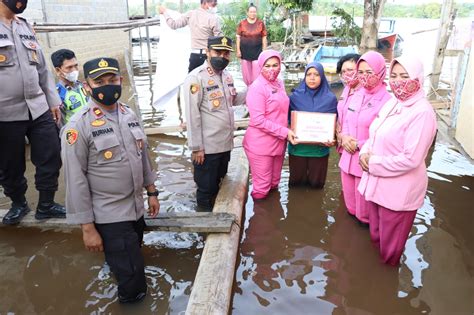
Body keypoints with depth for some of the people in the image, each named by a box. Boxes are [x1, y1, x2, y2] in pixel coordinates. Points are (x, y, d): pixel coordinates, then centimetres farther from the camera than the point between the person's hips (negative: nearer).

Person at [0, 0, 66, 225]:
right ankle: (18, 204, 33)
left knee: (51, 158, 7)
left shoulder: (26, 27, 14)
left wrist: (53, 101, 14)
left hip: (38, 109, 5)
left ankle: (46, 205, 23)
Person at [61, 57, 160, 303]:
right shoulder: (78, 126, -16)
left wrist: (151, 192, 14)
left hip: (136, 209, 6)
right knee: (133, 285, 1)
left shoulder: (129, 115, 2)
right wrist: (87, 227, -13)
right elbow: (76, 181, -15)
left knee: (134, 262, 24)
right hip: (109, 217, -6)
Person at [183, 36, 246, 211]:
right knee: (206, 188, 10)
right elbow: (192, 115, -19)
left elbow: (233, 99, 19)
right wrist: (196, 147, -18)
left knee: (218, 185, 23)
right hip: (207, 146, -7)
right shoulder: (196, 77, -17)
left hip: (225, 143, 7)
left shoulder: (226, 75, 6)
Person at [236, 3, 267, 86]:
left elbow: (264, 37, 4)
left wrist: (264, 50, 1)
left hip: (257, 50, -1)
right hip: (245, 50, 1)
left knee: (256, 71, -6)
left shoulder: (261, 23, 1)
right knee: (246, 71, 8)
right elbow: (238, 37, 2)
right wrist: (238, 50, -3)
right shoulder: (242, 23, 0)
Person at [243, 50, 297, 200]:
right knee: (261, 187, 3)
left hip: (278, 142, 7)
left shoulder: (279, 83, 8)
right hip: (260, 144, -7)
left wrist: (287, 132, 6)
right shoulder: (257, 87, -15)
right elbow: (258, 120, -21)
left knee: (274, 183, 20)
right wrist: (285, 132, -19)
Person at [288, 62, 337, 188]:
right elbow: (287, 120, 4)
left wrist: (333, 139, -14)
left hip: (320, 148, 0)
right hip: (298, 147, 0)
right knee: (297, 184, 13)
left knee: (316, 184, 12)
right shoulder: (295, 96, -2)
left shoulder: (330, 98, -2)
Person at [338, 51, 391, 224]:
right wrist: (344, 137, -5)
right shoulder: (356, 95, 7)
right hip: (348, 157, 6)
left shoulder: (387, 101, -17)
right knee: (349, 199, 22)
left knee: (364, 202, 11)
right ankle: (353, 214, 47)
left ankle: (365, 221, 37)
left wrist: (359, 145, -17)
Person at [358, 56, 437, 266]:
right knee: (376, 233, 26)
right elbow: (375, 136, 14)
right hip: (378, 182, 8)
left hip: (400, 188, -8)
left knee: (390, 241, 13)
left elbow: (410, 159, -25)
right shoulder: (392, 103, 5)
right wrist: (365, 152, -7)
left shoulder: (422, 112, -21)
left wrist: (373, 163, -17)